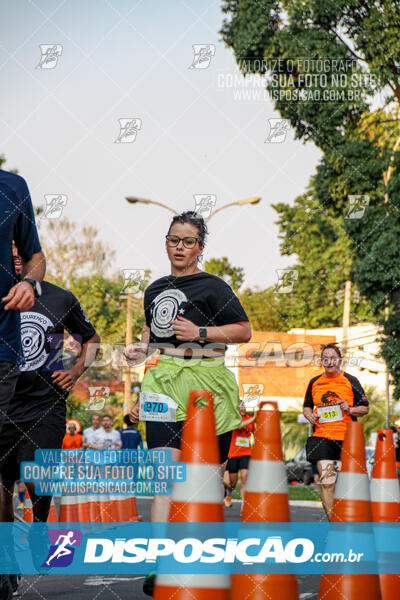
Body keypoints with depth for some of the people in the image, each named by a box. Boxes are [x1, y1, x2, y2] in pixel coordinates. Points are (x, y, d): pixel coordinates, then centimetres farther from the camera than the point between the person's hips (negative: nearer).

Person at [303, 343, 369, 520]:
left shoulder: (350, 381, 6)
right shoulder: (315, 382, 13)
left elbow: (365, 408, 10)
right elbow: (306, 407, 24)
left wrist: (350, 410, -10)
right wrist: (310, 416, 2)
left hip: (346, 439, -1)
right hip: (322, 438, 2)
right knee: (326, 482, -8)